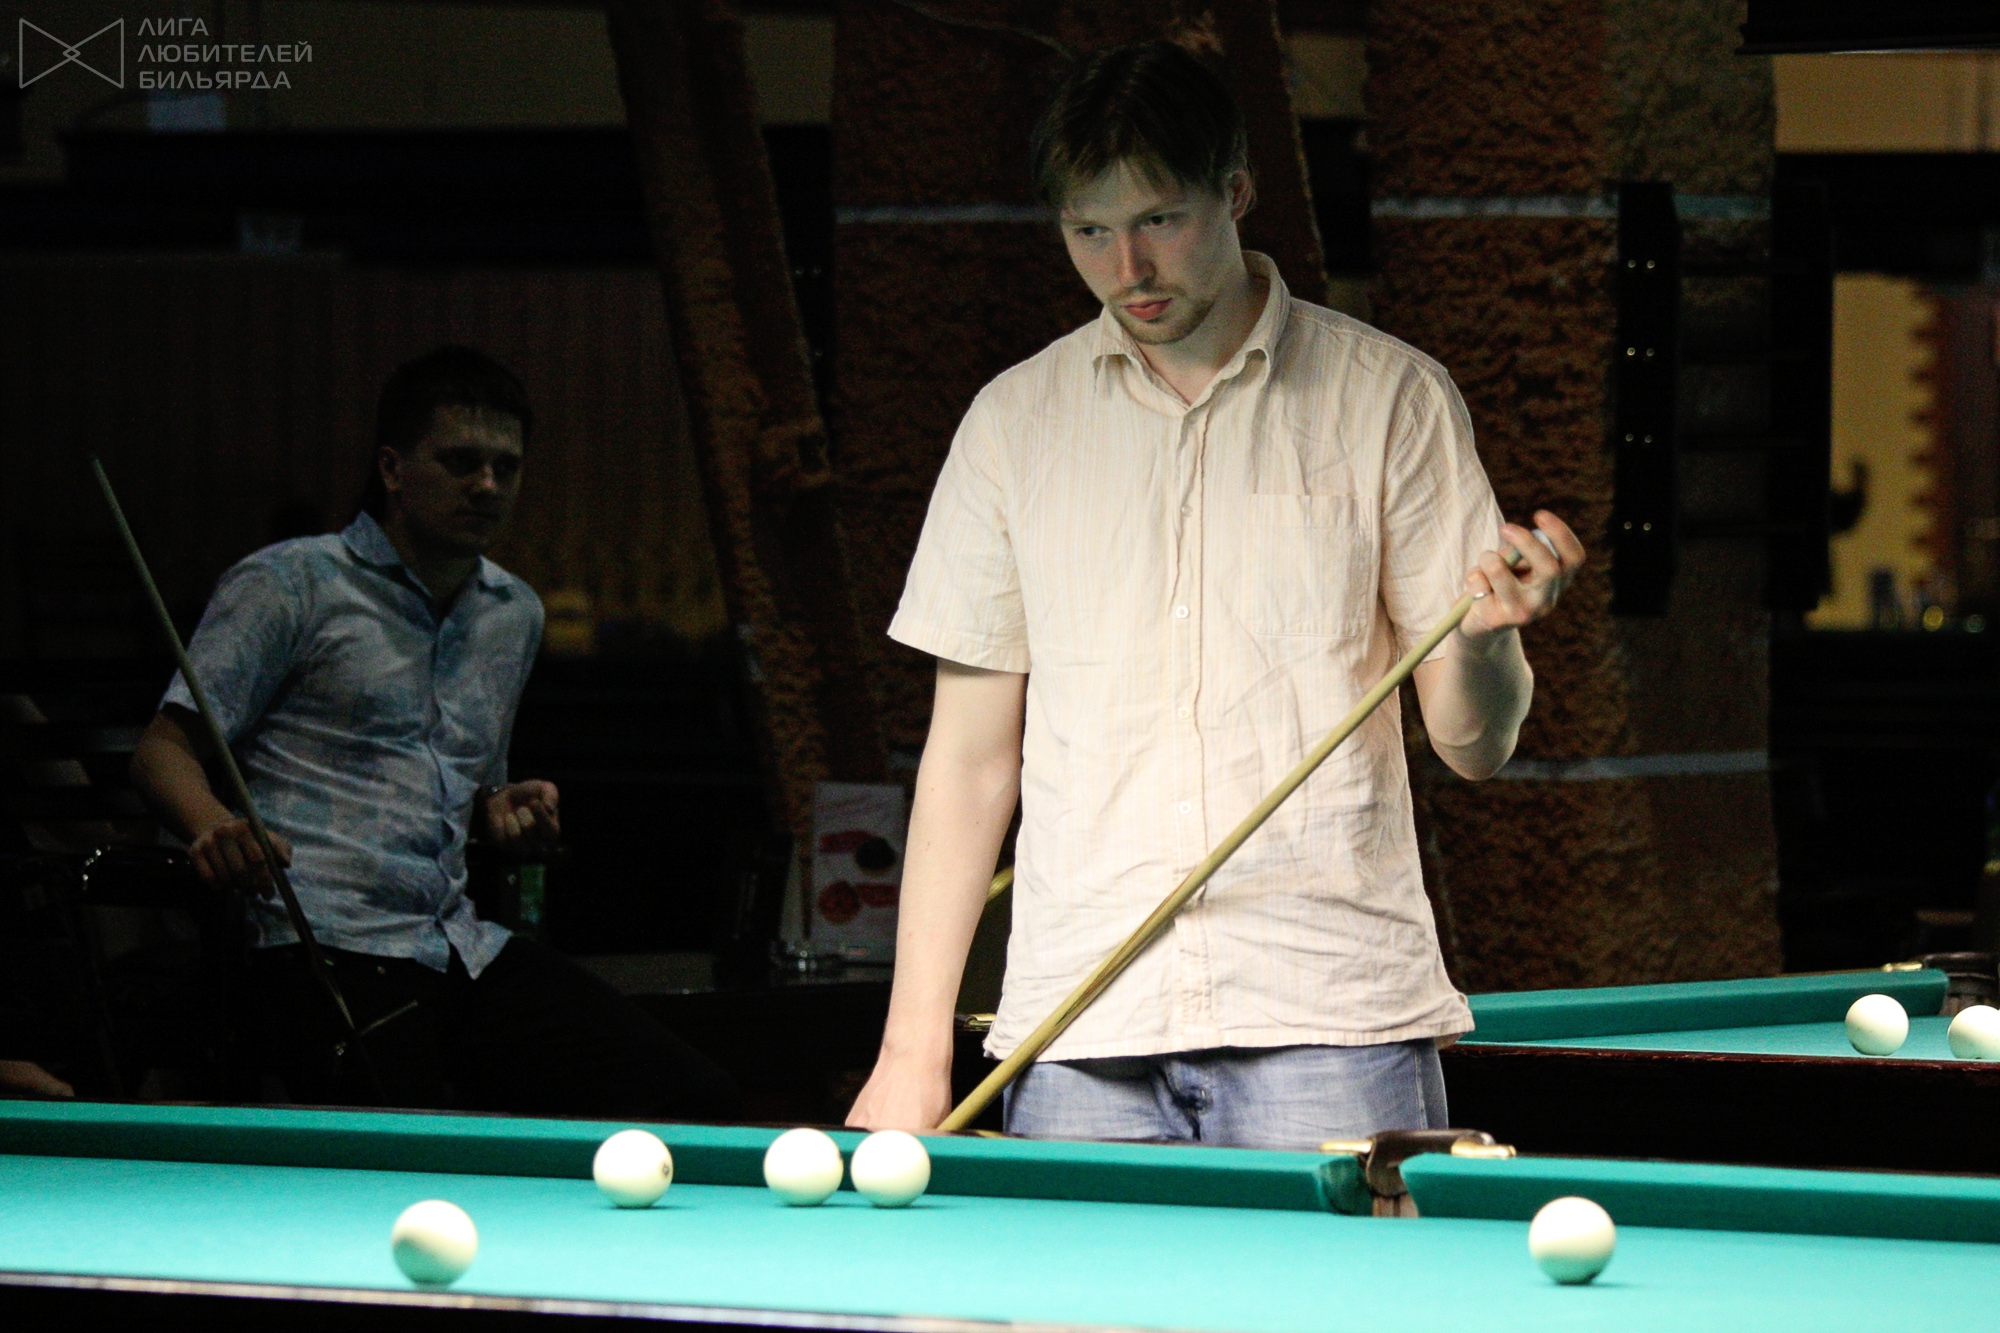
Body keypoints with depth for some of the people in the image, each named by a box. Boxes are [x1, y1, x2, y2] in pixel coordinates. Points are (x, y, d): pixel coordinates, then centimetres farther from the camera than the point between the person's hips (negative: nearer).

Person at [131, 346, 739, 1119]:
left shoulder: (516, 614, 22)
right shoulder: (289, 584, 2)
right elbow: (165, 751, -3)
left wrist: (506, 811, 12)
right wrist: (214, 824, -25)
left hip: (466, 948, 7)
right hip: (328, 950, -7)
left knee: (697, 1100, -11)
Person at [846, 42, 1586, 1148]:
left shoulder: (1392, 400, 4)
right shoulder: (1015, 422, 10)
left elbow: (1475, 746, 4)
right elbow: (971, 755, 12)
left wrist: (1484, 641, -20)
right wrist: (914, 1046, 4)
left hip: (1328, 1022, -2)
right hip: (1077, 1036, 2)